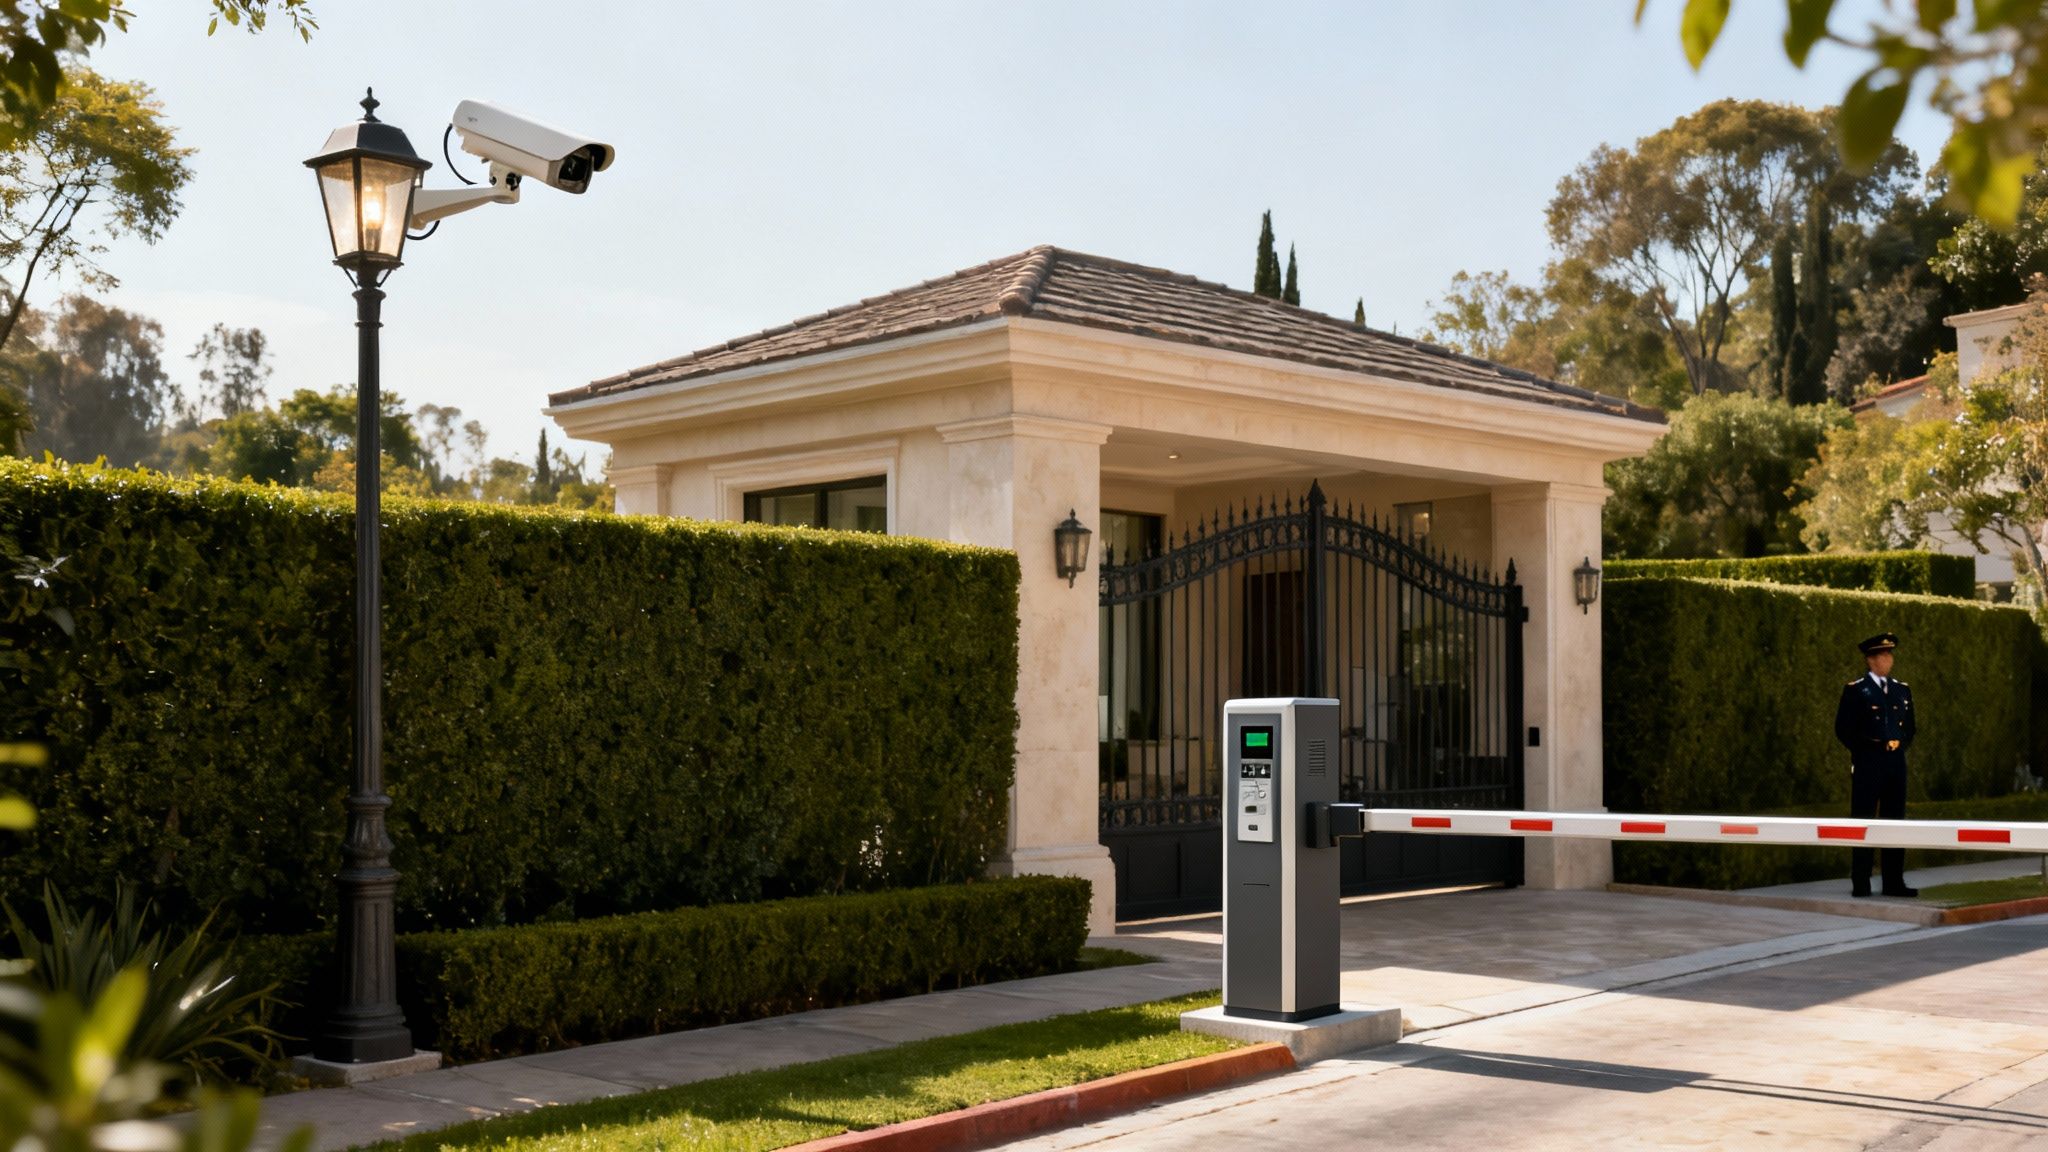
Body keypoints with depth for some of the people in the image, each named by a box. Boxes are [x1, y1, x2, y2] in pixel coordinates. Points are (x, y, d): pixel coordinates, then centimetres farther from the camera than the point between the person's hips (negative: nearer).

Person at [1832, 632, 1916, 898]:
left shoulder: (1902, 690, 13)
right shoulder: (1855, 690, -2)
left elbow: (1909, 726, 20)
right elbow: (1843, 729, -5)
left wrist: (1901, 744, 7)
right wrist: (1865, 749, -8)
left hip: (1896, 762, 5)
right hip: (1867, 764, -5)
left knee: (1895, 822, 6)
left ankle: (1894, 882, 11)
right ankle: (1860, 883, 1)